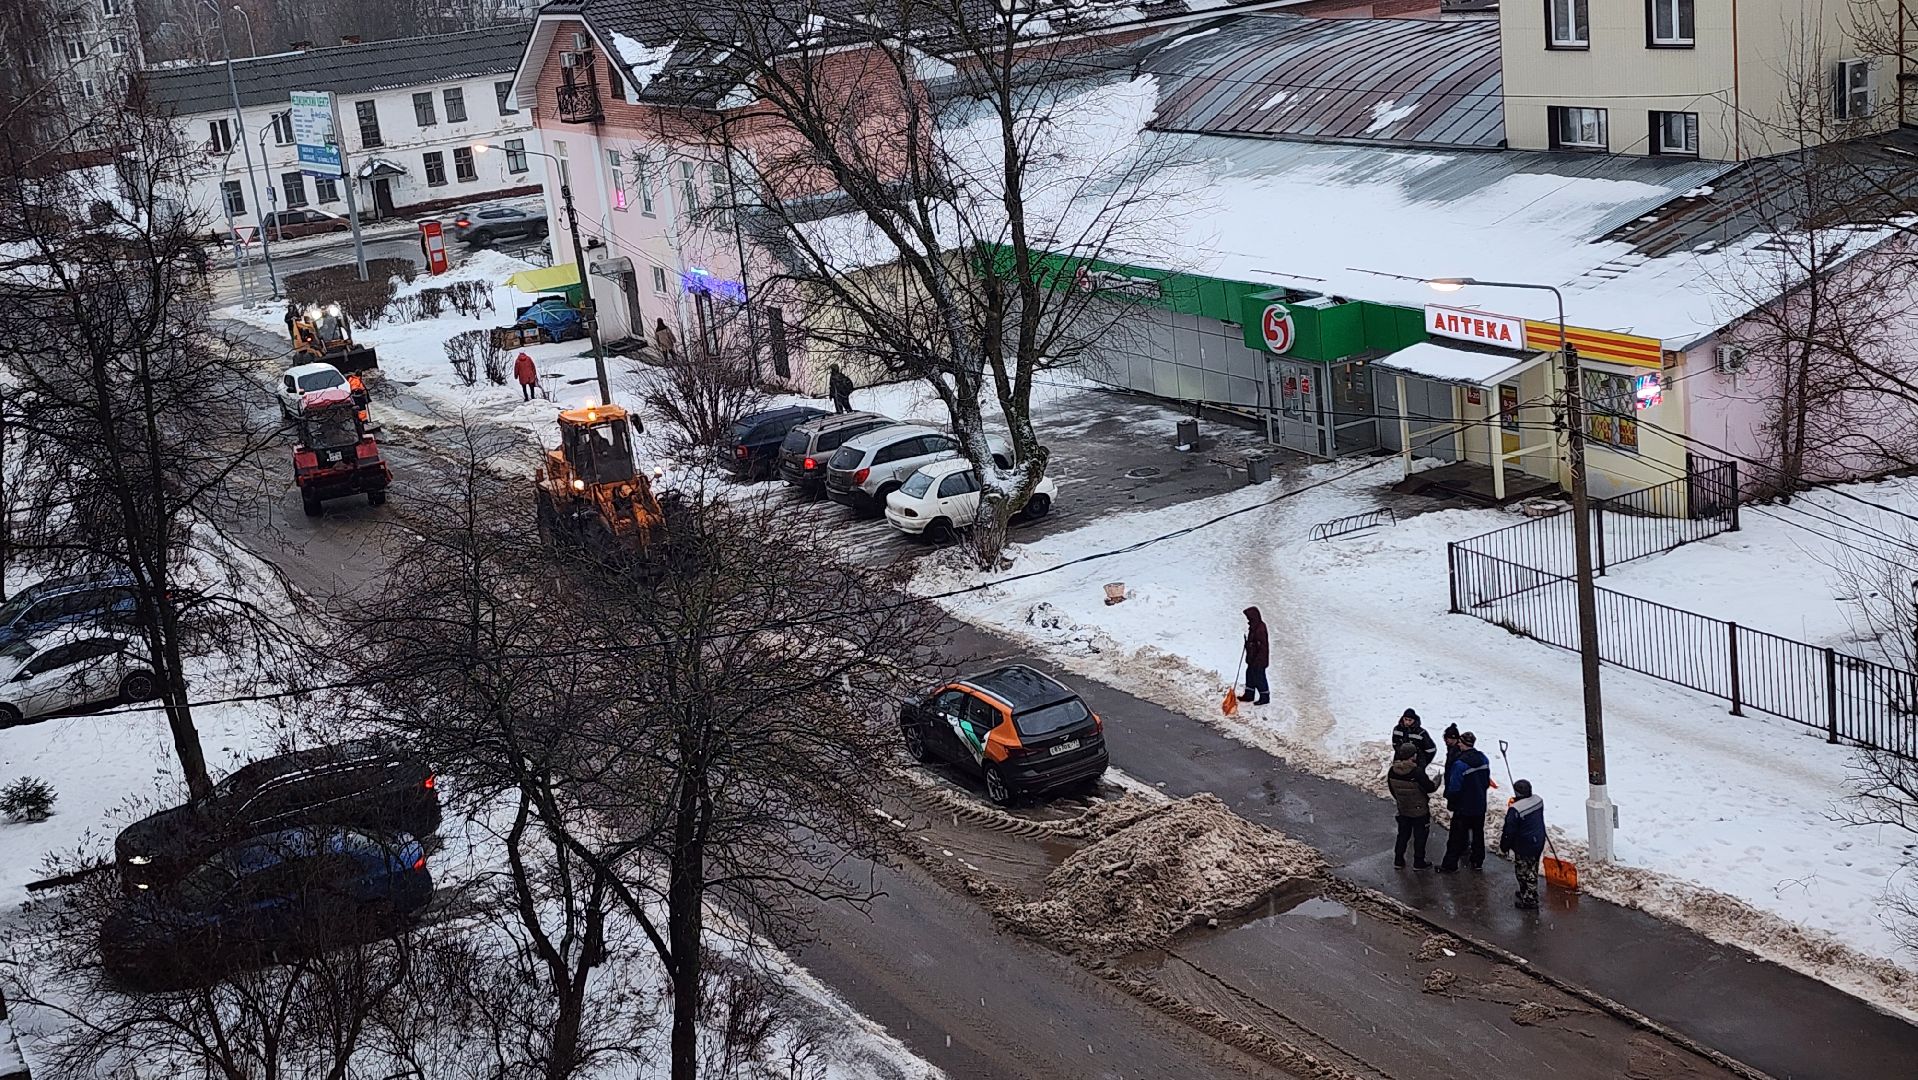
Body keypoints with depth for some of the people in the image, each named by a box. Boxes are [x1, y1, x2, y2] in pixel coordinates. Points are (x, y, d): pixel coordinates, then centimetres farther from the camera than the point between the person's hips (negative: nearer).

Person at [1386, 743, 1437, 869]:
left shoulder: (1392, 771, -11)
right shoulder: (1418, 772, -29)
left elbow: (1391, 788, 4)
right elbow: (1430, 788, -17)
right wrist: (1437, 782, 5)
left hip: (1402, 810, 5)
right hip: (1419, 811, -5)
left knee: (1403, 834, 21)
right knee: (1420, 836, 12)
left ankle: (1398, 859, 27)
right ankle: (1418, 862, 20)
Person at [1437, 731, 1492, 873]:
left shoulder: (1460, 764, -26)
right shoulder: (1484, 760, -3)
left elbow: (1454, 789, -21)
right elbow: (1487, 782, 9)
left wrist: (1449, 797, -2)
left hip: (1463, 807, -6)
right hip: (1480, 806, 6)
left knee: (1456, 836, 4)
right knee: (1478, 833, 20)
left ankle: (1450, 865, 10)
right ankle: (1477, 861, 31)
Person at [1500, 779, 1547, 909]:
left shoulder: (1515, 810, -27)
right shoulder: (1538, 801, -4)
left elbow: (1509, 831, -19)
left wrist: (1504, 846, -4)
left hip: (1524, 846, -8)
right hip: (1539, 842, 8)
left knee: (1525, 872, 6)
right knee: (1532, 870, 23)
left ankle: (1529, 901, 13)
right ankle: (1529, 893, 40)